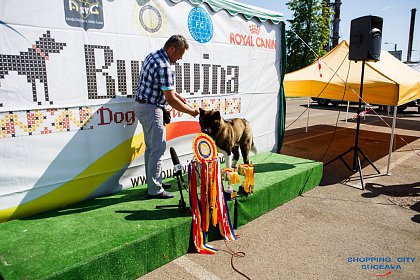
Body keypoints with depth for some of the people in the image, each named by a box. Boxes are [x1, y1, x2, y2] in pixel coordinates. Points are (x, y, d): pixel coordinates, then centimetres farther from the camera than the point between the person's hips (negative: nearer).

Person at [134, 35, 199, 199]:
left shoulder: (152, 56, 10)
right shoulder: (164, 67, -22)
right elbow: (171, 101, -21)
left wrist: (175, 94, 16)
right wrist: (191, 111, -10)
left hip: (141, 105, 11)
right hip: (151, 109, -10)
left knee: (151, 147, 17)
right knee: (158, 149, -4)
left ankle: (152, 181, 29)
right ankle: (155, 190, 3)